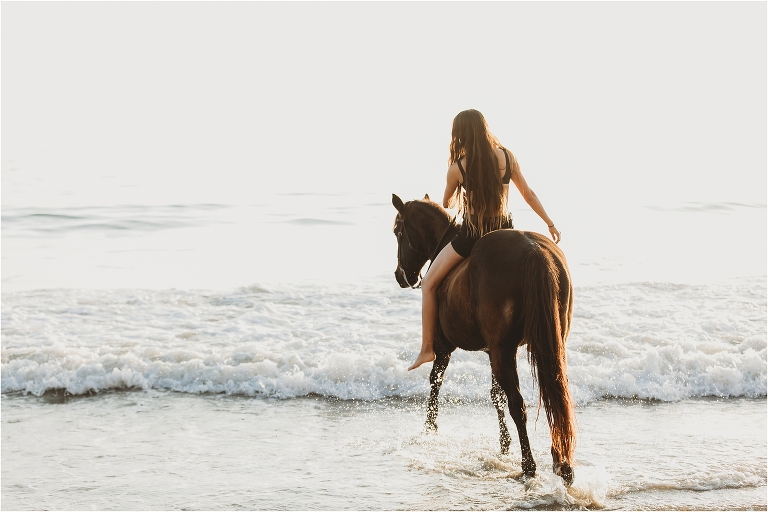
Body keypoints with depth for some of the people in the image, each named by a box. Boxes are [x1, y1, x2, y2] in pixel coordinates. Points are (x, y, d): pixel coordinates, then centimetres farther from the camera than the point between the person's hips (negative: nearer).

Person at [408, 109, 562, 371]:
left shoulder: (457, 168, -9)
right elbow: (528, 194, 3)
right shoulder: (506, 157, -5)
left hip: (471, 236, -3)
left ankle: (427, 349, 7)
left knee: (429, 284, 11)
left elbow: (447, 203, 9)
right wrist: (550, 224, 16)